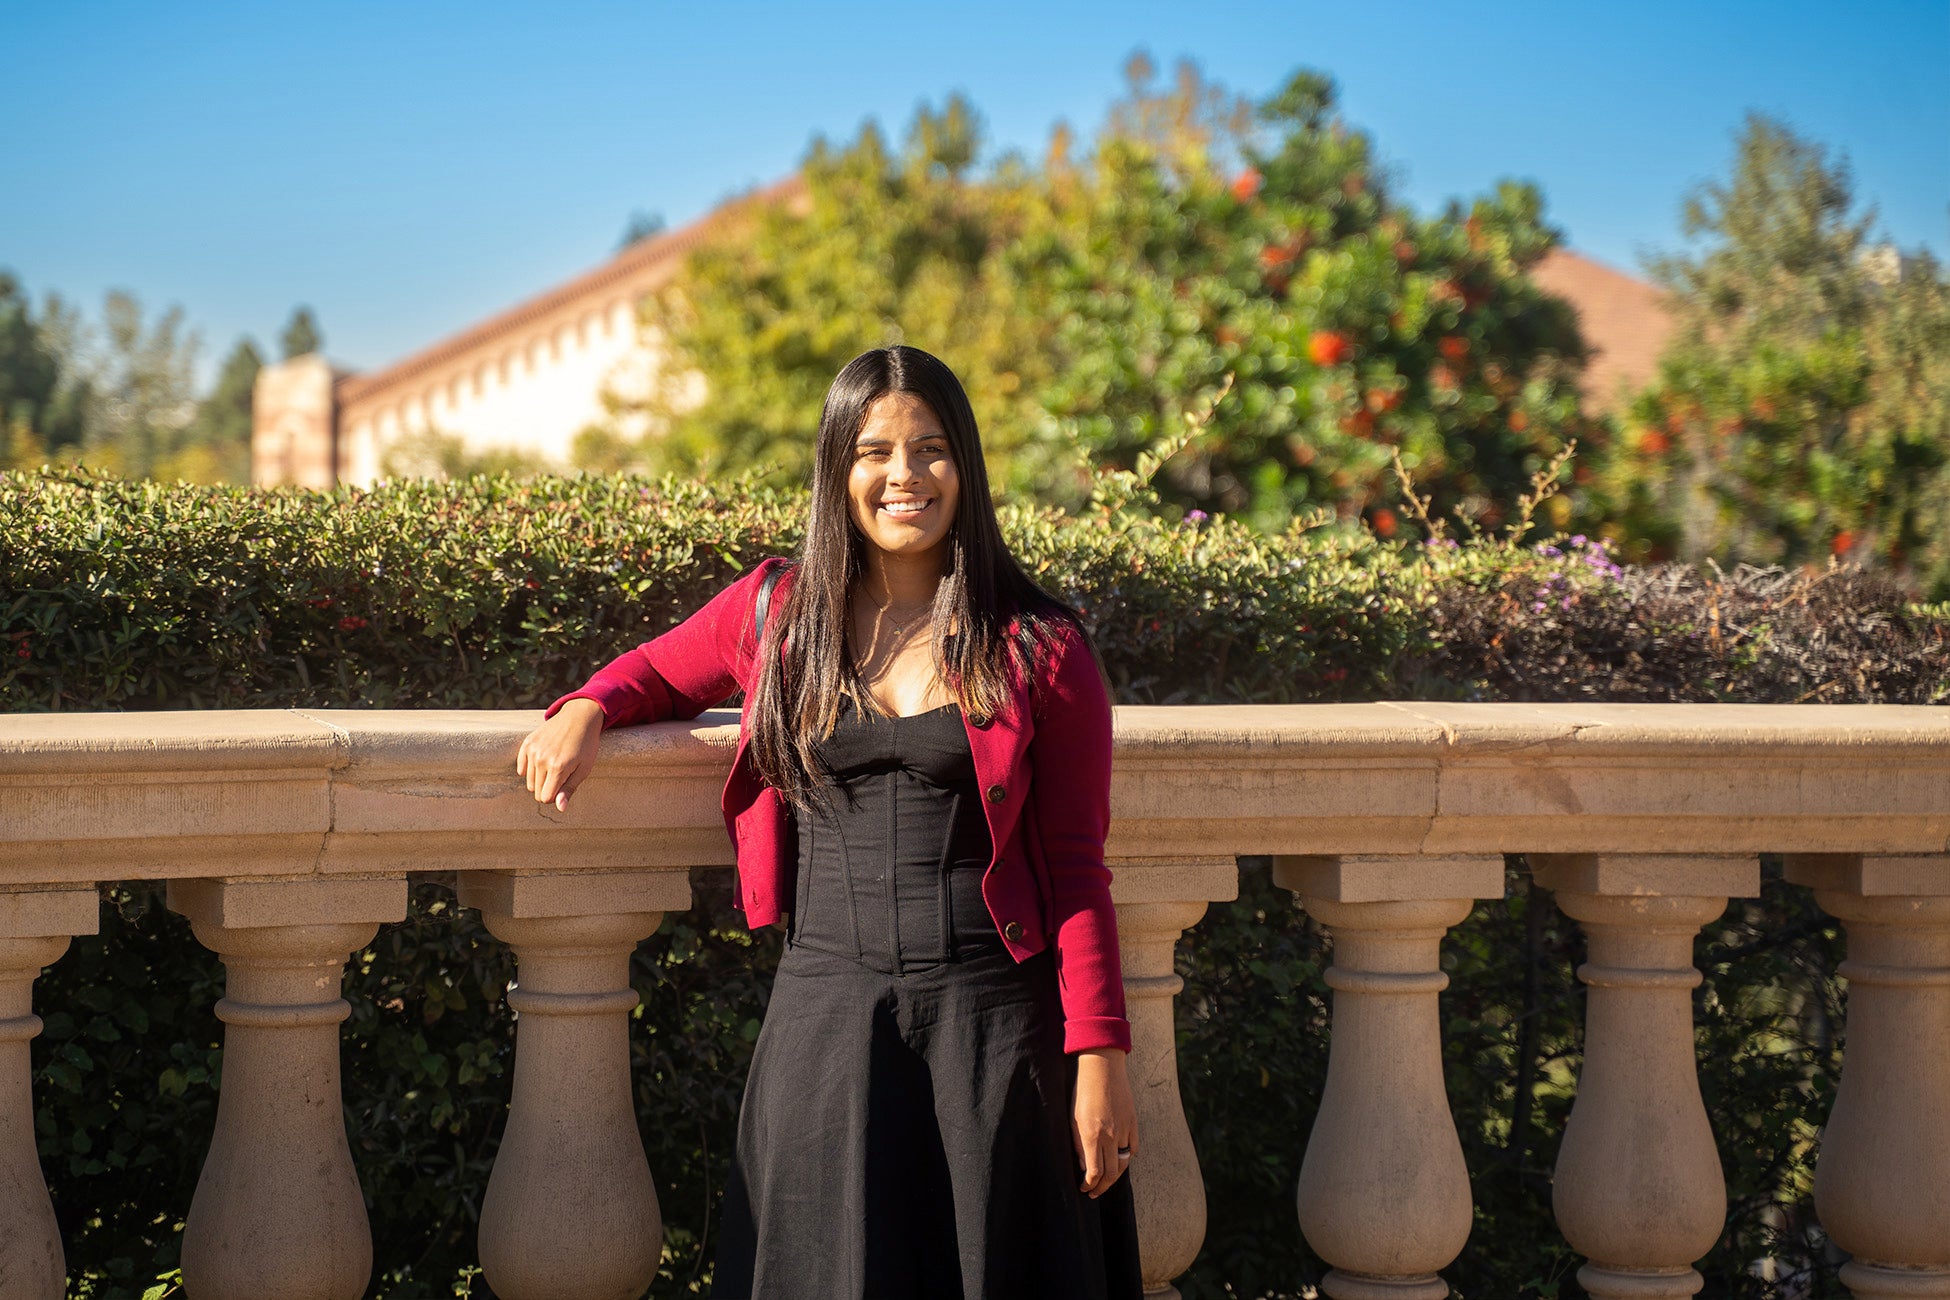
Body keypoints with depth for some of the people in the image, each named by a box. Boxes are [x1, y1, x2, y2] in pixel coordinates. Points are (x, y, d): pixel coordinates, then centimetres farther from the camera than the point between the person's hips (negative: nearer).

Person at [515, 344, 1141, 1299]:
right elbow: (658, 670, 26)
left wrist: (1100, 1054, -6)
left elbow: (1076, 867, 0)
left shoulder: (1039, 650, 1)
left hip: (992, 1015, -1)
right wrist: (587, 709, 3)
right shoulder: (777, 616, 7)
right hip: (826, 1008, 2)